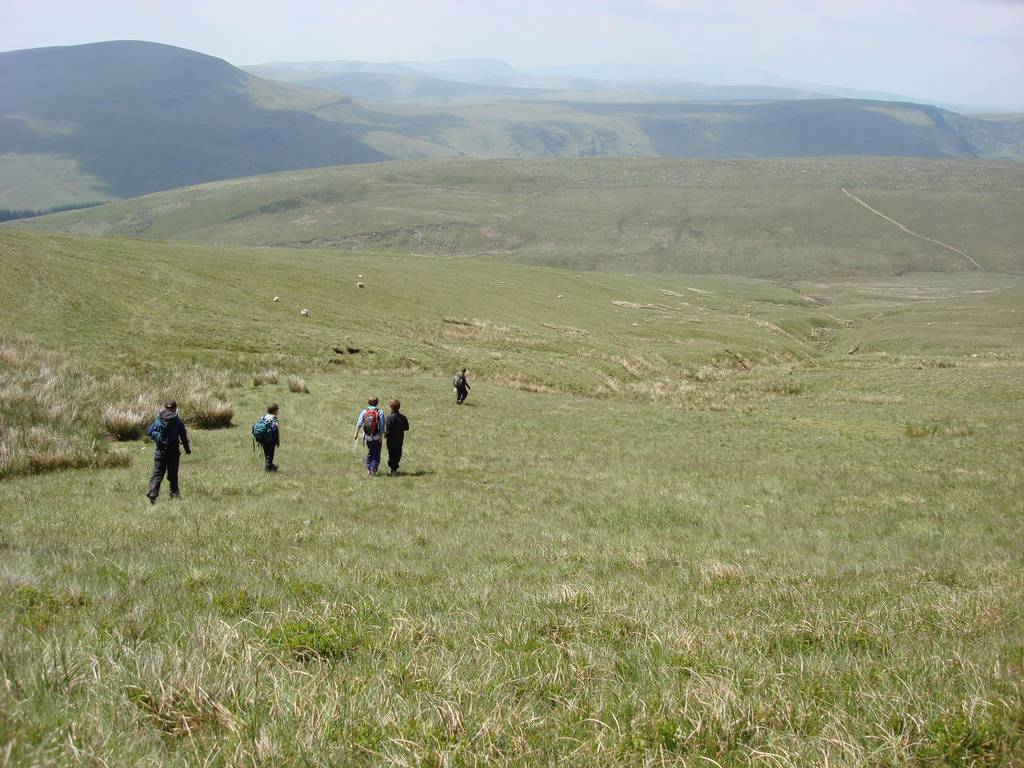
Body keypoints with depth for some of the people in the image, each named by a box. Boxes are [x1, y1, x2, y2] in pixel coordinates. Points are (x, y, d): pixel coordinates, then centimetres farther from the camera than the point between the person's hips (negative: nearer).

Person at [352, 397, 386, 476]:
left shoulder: (364, 411, 1)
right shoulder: (380, 412, -6)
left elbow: (359, 423, -8)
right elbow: (382, 425, -13)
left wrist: (356, 433, -10)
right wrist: (381, 435, -12)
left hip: (367, 436, 3)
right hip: (377, 437, -3)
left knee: (369, 453, 21)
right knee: (376, 454, 6)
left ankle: (368, 469, 16)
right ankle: (373, 470, -4)